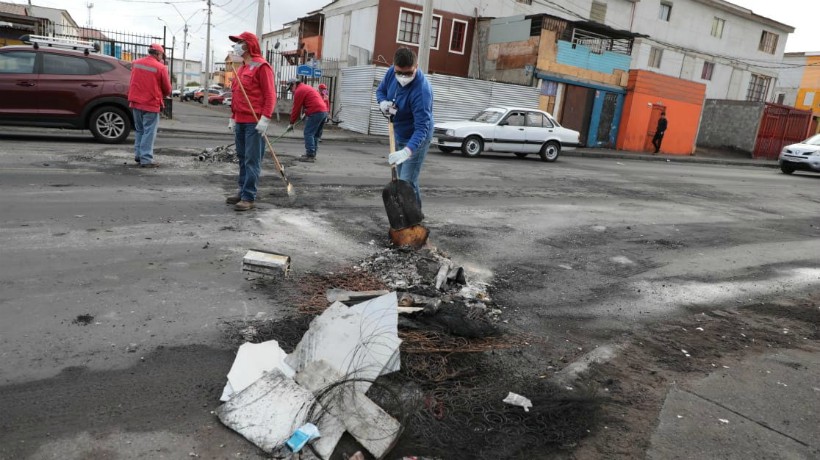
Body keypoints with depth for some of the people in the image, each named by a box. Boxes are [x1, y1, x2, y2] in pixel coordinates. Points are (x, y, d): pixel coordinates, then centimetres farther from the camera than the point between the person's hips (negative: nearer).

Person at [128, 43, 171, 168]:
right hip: (151, 104, -6)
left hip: (136, 102, 6)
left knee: (139, 130, 18)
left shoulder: (136, 63, 8)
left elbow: (133, 83, 15)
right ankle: (146, 159, -5)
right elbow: (167, 89, -1)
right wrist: (164, 95, 18)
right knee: (149, 132, -3)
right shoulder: (161, 68, -9)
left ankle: (138, 155, 20)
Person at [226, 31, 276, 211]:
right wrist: (232, 118, 22)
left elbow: (270, 95, -13)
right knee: (242, 158, 13)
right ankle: (242, 191, 22)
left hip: (254, 122, -9)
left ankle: (249, 198, -3)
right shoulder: (242, 68, 19)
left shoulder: (261, 66, -7)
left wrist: (265, 118, -21)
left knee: (252, 160, -6)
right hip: (240, 122, 9)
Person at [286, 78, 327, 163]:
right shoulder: (307, 87, 26)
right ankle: (312, 154, 19)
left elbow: (296, 109, -3)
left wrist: (291, 123, 4)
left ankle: (310, 155, -9)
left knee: (308, 133, -6)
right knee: (316, 135, 14)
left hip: (315, 113, -9)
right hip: (324, 111, 9)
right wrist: (306, 113, 16)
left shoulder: (299, 91, -3)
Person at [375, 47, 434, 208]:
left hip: (415, 139, -8)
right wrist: (383, 102, -16)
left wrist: (407, 151, -53)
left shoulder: (421, 90, -34)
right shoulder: (392, 72, -11)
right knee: (403, 179, 19)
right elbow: (380, 90, 8)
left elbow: (421, 127, -38)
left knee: (407, 183, -15)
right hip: (398, 135, 8)